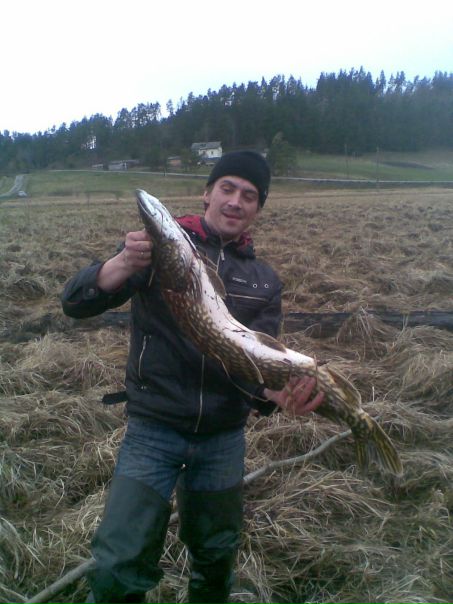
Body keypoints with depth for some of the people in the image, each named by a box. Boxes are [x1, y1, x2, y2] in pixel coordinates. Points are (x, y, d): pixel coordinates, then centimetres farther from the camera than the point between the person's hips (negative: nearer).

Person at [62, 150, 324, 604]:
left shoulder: (264, 283, 3)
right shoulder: (160, 245, -6)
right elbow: (76, 303, -13)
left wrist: (275, 393, -28)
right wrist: (124, 264, -33)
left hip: (224, 438, 3)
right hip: (152, 430, -3)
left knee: (216, 557, 20)